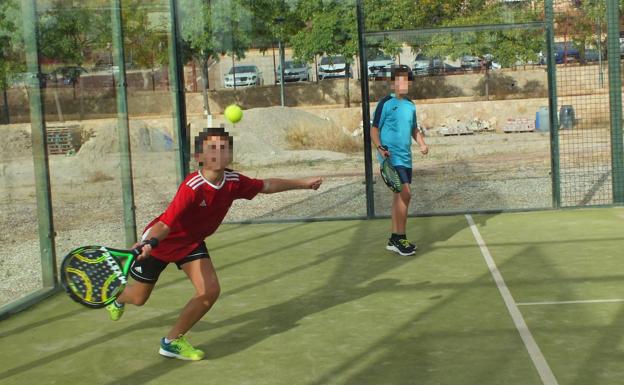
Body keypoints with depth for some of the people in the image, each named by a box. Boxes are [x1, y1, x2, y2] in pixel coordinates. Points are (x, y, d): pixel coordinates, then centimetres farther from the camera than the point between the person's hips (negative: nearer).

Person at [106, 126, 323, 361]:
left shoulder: (234, 182, -18)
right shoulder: (192, 188, -38)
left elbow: (267, 186, 0)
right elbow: (165, 224, -44)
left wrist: (302, 183, 7)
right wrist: (150, 243, -64)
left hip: (191, 243, 5)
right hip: (158, 243, -5)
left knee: (210, 290, -14)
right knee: (139, 298, 12)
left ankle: (173, 341, 8)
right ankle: (117, 300, 55)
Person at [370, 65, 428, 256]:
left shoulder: (410, 105, 12)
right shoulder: (386, 103, -7)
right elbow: (374, 130, -6)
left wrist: (422, 143, 6)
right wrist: (380, 148, -21)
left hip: (405, 158, 7)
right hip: (392, 157, -7)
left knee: (399, 196, 11)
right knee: (405, 193, -16)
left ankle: (394, 239, 19)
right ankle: (401, 238, -8)